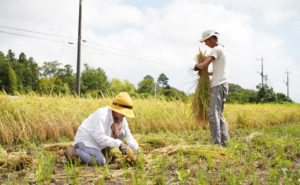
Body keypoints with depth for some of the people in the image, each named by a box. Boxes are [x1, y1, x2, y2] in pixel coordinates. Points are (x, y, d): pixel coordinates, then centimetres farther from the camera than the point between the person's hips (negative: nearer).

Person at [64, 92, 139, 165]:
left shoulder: (121, 117, -5)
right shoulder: (102, 115, -27)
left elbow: (128, 136, 3)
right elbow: (99, 137, -32)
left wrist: (137, 149, -10)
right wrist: (119, 144, -34)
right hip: (86, 139, -8)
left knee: (122, 133, -6)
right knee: (100, 162, -29)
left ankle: (101, 152, 2)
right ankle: (74, 152, -10)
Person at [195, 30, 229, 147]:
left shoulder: (216, 49, -9)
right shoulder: (222, 49, 22)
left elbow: (204, 65, -20)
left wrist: (197, 65, 0)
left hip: (218, 85, -10)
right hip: (221, 84, 10)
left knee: (213, 113, -10)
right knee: (219, 114, 11)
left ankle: (216, 141, -12)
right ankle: (224, 141, 10)